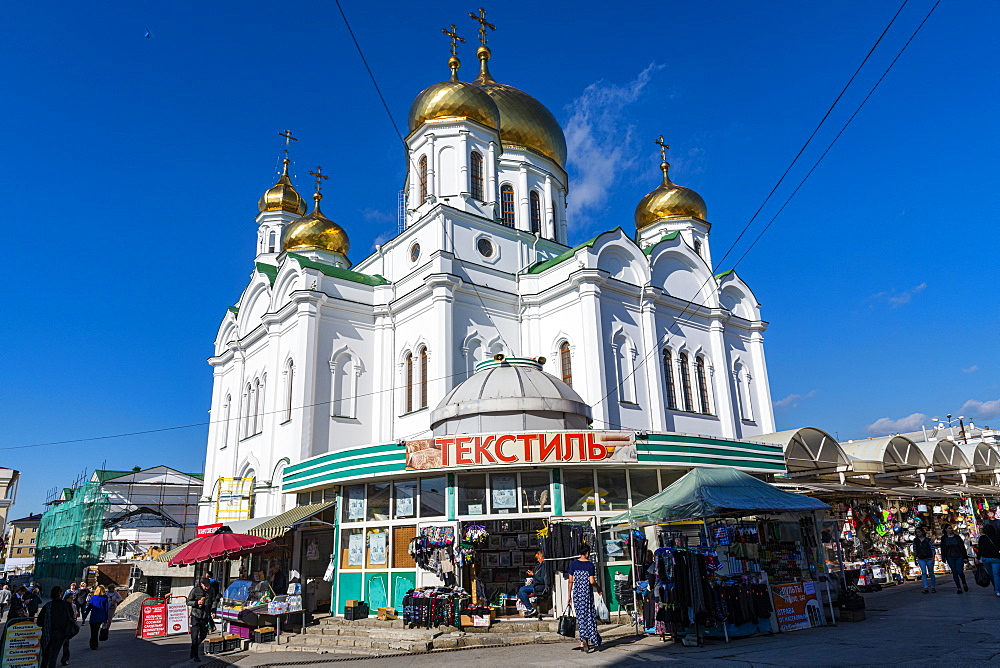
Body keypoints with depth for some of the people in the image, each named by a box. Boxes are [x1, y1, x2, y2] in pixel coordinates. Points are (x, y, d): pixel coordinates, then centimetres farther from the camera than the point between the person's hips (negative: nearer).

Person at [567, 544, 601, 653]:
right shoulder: (590, 564, -7)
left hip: (576, 593, 3)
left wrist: (569, 595, 8)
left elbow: (571, 581, 2)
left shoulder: (573, 563, 2)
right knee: (589, 616, 6)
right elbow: (592, 581, -12)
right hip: (587, 592, -3)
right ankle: (591, 641, 0)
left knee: (580, 616, 8)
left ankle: (582, 642, 6)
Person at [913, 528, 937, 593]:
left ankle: (933, 587, 24)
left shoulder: (928, 540, -6)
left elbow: (933, 550, -6)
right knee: (923, 572, -13)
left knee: (931, 573, 8)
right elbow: (915, 551, 9)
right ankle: (925, 588, -16)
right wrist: (915, 559, 10)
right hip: (921, 559, 1)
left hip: (929, 559, -1)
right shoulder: (915, 541, 3)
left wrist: (933, 559, -15)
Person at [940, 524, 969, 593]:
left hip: (959, 556, -1)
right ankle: (959, 588, 9)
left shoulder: (957, 537, 3)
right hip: (950, 557, 1)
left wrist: (965, 557, 1)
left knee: (960, 572, -8)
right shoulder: (944, 538, 5)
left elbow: (962, 547, 5)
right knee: (954, 572, 1)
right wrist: (943, 558, 3)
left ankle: (964, 583, 21)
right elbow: (943, 549, 8)